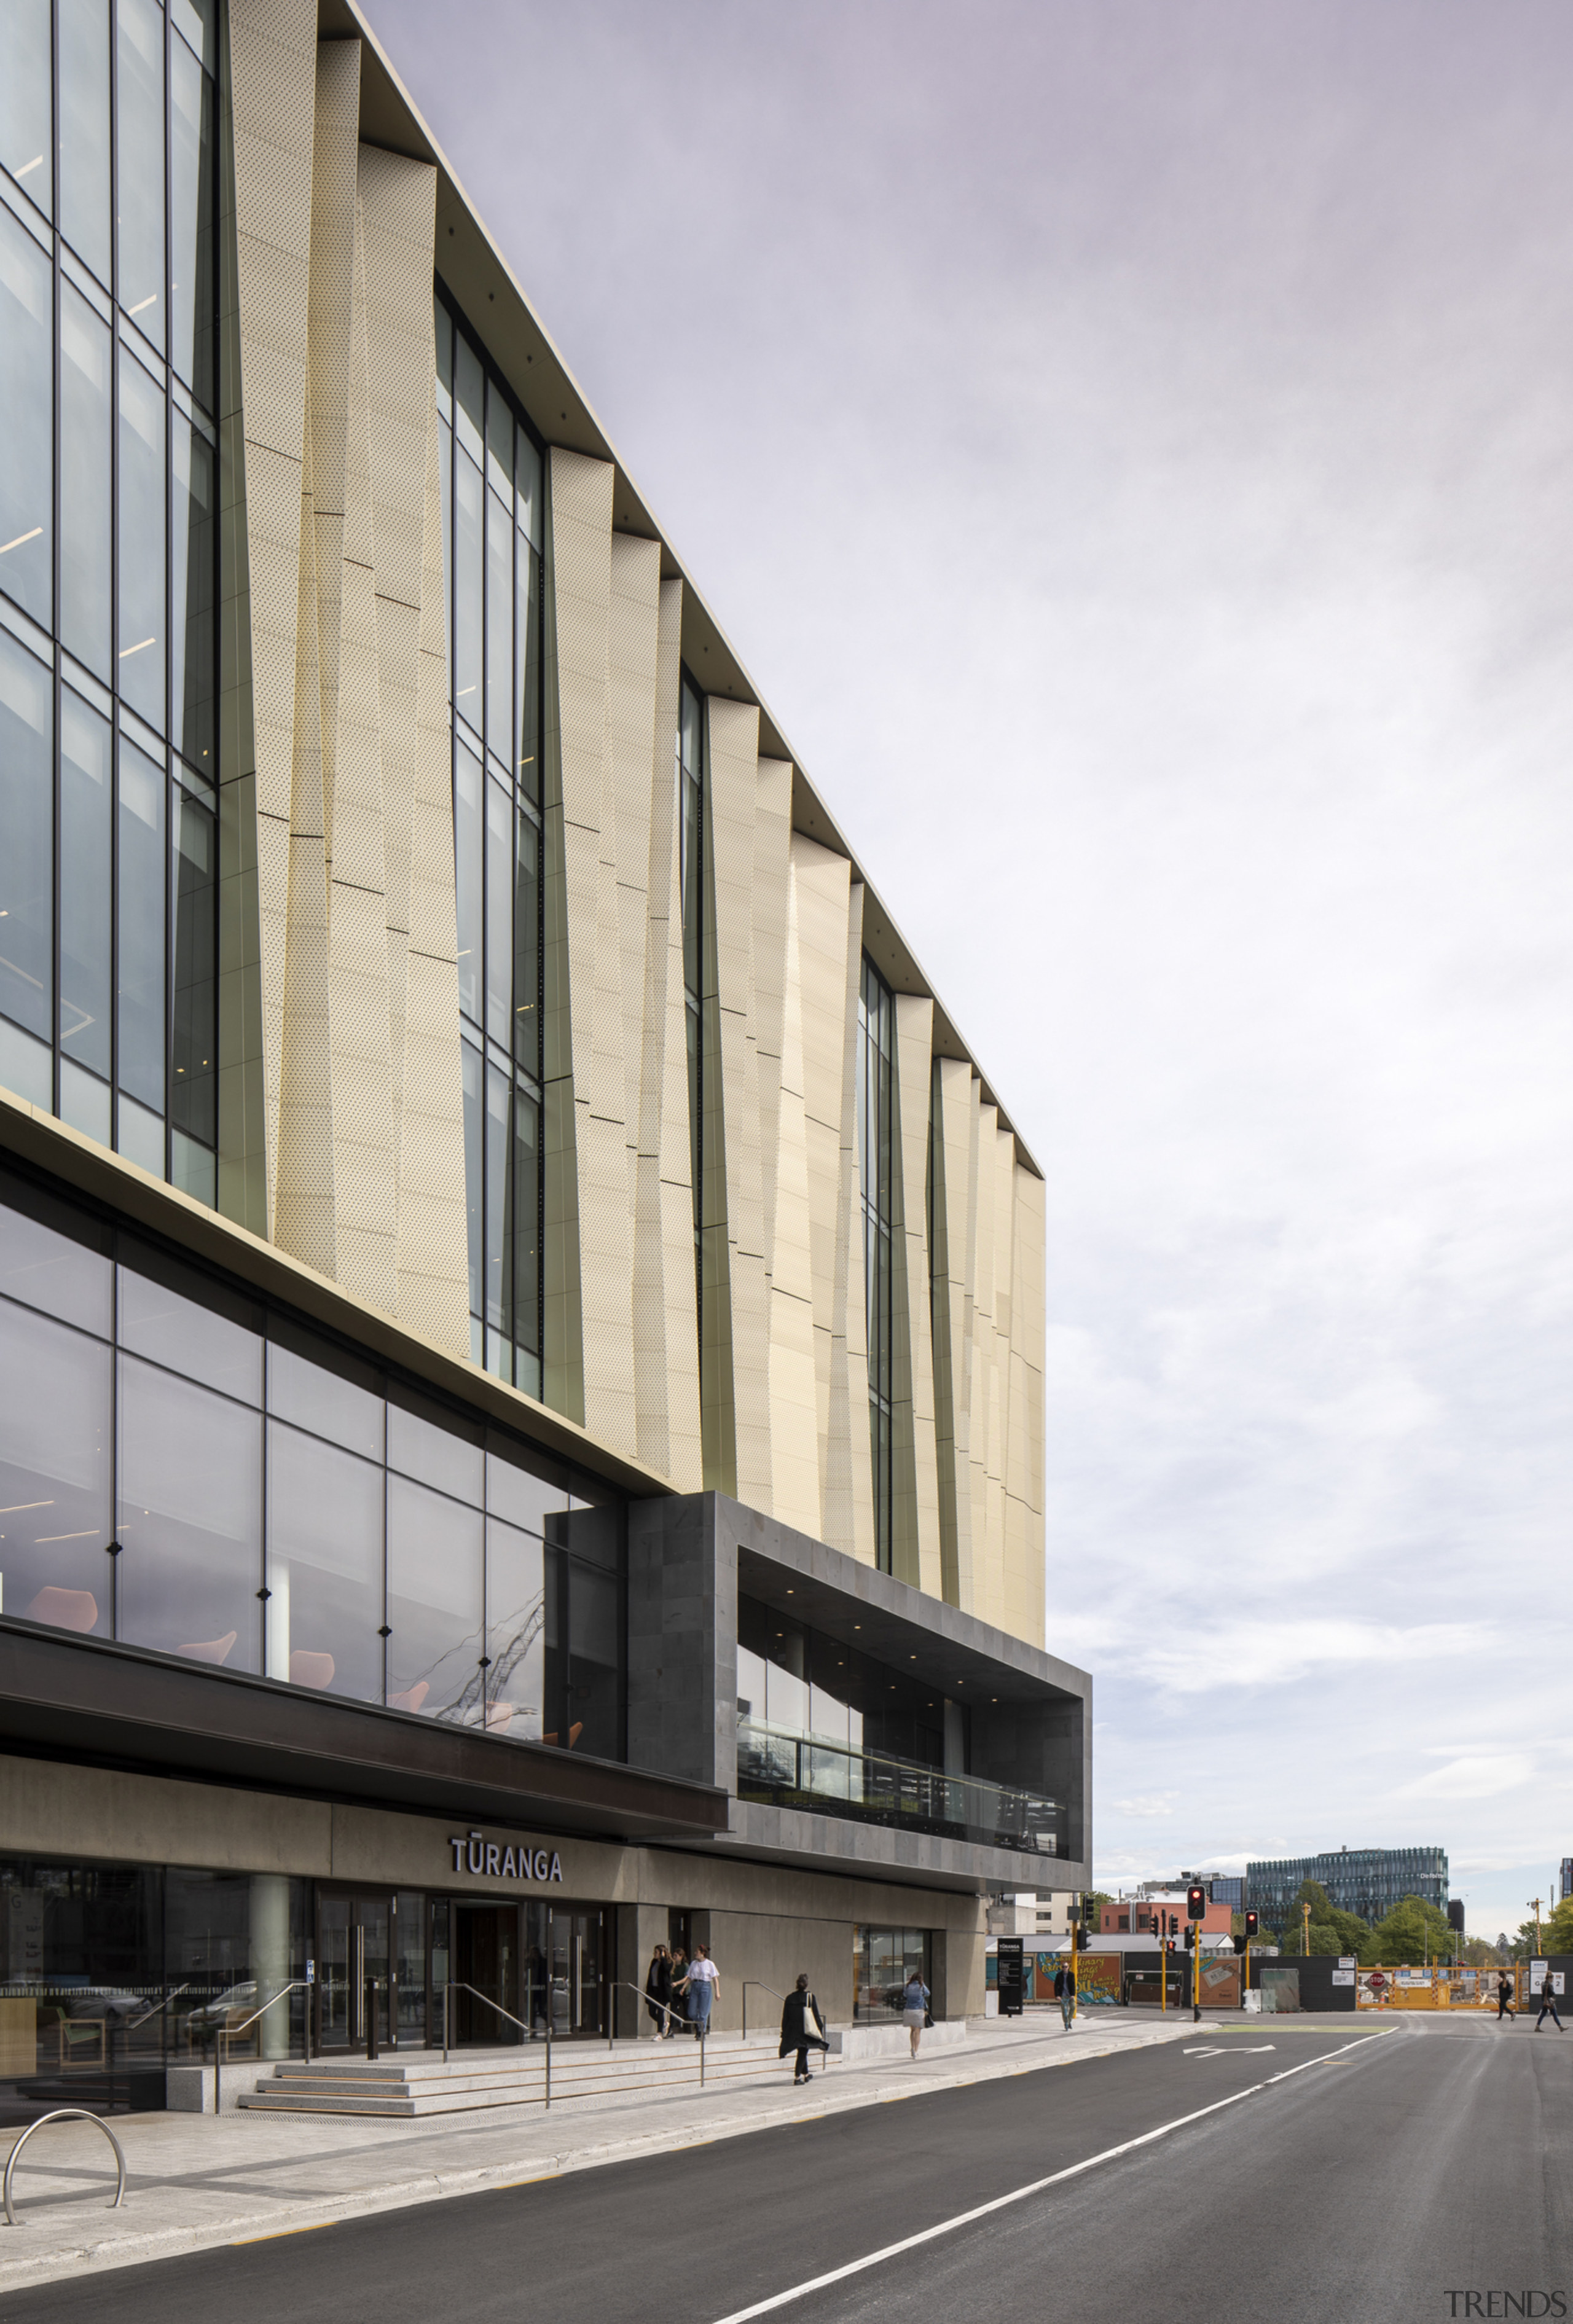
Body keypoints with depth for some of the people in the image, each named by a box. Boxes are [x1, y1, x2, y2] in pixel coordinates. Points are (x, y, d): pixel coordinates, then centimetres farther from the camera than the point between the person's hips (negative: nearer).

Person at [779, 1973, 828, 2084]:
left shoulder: (789, 1998, 2)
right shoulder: (810, 1997, -6)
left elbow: (785, 2017, 5)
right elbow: (816, 2015, -4)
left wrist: (784, 2033, 11)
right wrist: (820, 2029, 4)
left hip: (792, 2031, 4)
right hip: (806, 2030, -4)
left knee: (802, 2052, 20)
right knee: (803, 2053, 1)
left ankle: (806, 2074, 33)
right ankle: (797, 2077, -8)